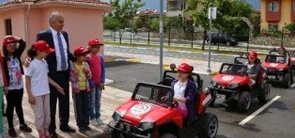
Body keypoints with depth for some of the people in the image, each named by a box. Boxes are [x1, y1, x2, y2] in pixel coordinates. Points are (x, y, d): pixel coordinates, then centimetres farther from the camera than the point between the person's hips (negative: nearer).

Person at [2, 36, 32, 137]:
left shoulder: (17, 55, 2)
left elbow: (23, 44, -4)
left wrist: (14, 37, -8)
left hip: (19, 86, 4)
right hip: (10, 87, -4)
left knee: (19, 106, 17)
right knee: (10, 107, 8)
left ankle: (22, 124, 28)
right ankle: (11, 128, 20)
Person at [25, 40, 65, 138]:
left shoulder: (44, 62, 5)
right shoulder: (31, 64, -13)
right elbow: (27, 81, -11)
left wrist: (57, 86, 13)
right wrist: (30, 95, -14)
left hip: (46, 92, 6)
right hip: (36, 94, -6)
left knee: (47, 113, 13)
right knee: (39, 115, 5)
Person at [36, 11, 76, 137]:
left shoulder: (65, 34, 9)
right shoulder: (43, 35, -12)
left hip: (65, 73, 6)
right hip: (52, 74, -6)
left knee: (65, 101, 18)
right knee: (51, 103, 8)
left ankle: (64, 124, 35)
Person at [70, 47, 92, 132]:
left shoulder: (86, 64, 3)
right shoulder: (73, 66, -11)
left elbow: (89, 77, 5)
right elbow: (72, 79, -10)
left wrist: (87, 72, -12)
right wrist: (75, 74, -26)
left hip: (86, 89, 5)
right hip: (77, 89, -4)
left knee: (86, 107, 9)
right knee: (79, 108, 3)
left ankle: (86, 124, 20)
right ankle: (80, 125, 13)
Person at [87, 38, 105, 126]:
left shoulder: (100, 57, 4)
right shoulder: (88, 58, -11)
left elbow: (103, 70, 5)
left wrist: (102, 81, -2)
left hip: (99, 83, 5)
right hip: (92, 83, -5)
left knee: (98, 101, 14)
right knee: (92, 101, 6)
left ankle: (98, 117, 25)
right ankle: (92, 118, 17)